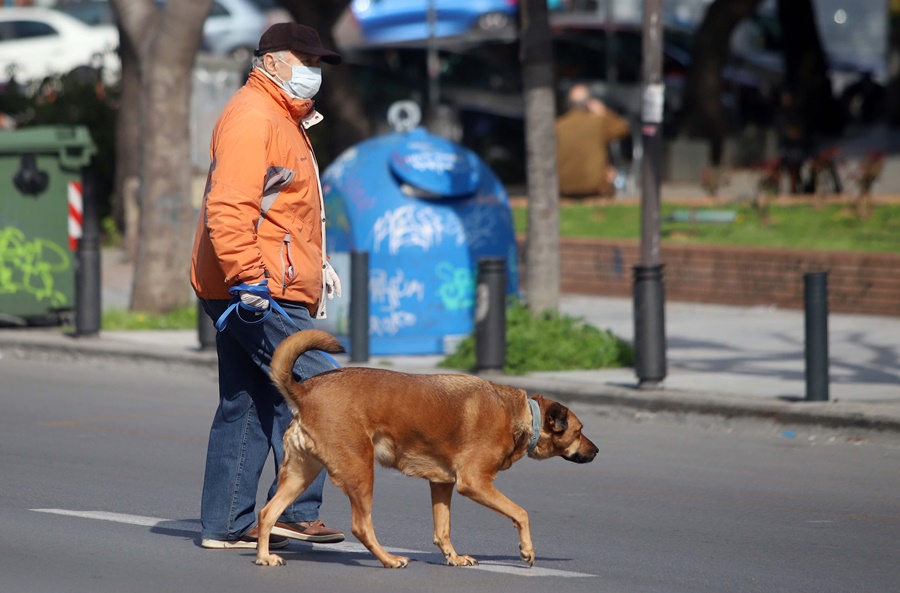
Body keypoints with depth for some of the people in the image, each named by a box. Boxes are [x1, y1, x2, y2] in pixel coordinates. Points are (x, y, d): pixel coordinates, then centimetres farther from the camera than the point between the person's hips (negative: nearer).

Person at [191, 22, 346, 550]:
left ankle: (227, 525, 13)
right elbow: (230, 209, -23)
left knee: (248, 407, 10)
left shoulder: (285, 120, 23)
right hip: (260, 295, -11)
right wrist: (249, 277, -29)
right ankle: (296, 511, -11)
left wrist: (317, 264, 31)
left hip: (258, 291, 11)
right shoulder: (251, 118, -13)